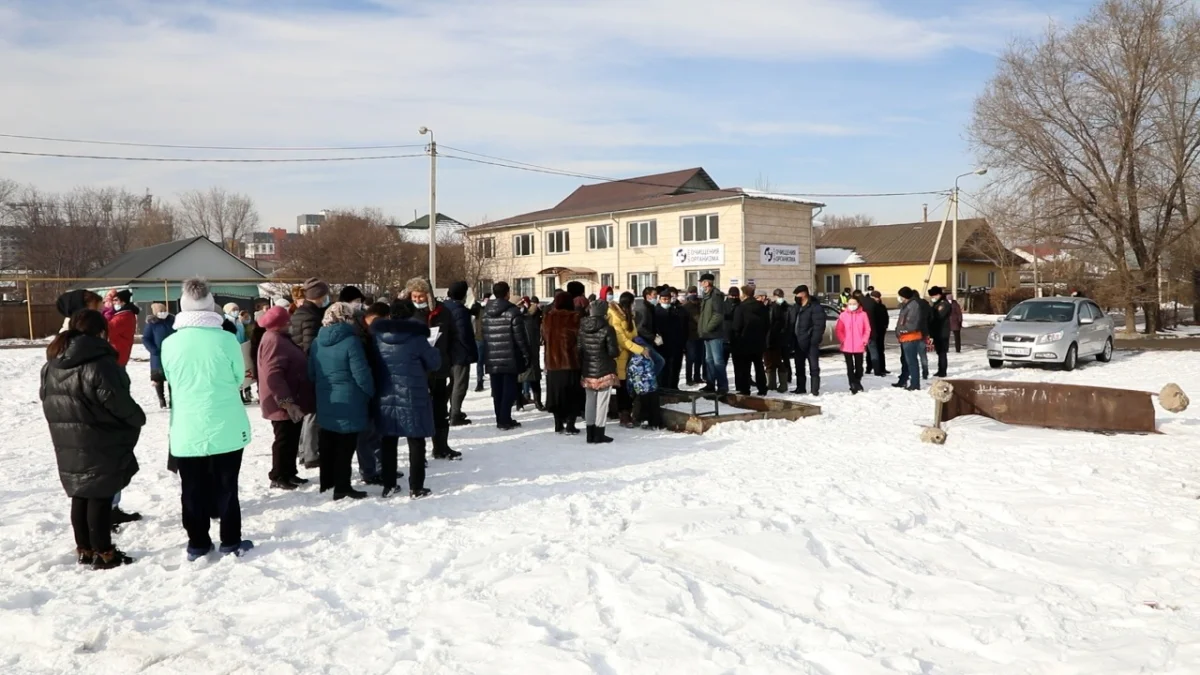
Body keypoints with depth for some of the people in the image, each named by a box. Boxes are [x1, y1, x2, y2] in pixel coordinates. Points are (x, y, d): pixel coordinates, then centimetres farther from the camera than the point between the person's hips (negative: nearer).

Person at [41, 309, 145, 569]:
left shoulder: (51, 364, 9)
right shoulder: (100, 362, -18)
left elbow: (47, 400, 15)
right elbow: (116, 401, -19)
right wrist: (139, 418, -3)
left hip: (68, 443, 8)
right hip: (101, 443, -8)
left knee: (80, 495, 16)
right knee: (100, 496, -1)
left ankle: (84, 549, 25)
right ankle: (103, 553, 5)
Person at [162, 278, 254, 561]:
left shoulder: (170, 344, -6)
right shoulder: (226, 339, -11)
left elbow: (171, 380, 9)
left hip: (187, 429, 1)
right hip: (226, 427, -1)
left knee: (193, 489, 12)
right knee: (226, 486, 11)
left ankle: (198, 543, 21)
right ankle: (231, 541, 19)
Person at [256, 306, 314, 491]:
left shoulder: (281, 338, 16)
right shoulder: (274, 341, -19)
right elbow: (273, 375, -27)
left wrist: (291, 401, 24)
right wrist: (287, 401, -29)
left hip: (291, 402, 10)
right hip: (283, 404, -10)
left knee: (292, 439, 16)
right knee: (285, 440, -2)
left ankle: (289, 474, 25)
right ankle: (278, 477, 8)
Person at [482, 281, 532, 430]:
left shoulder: (486, 312, 8)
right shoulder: (512, 311, -12)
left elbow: (484, 335, 11)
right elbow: (520, 336, -12)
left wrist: (487, 354, 17)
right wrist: (527, 354, -3)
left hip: (492, 358, 6)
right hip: (510, 358, -6)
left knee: (497, 390, 11)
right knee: (509, 389, 0)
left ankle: (500, 419, 16)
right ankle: (505, 420, -3)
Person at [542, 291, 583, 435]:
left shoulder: (547, 318, 2)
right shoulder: (574, 317, -12)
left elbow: (544, 338, 12)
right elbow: (580, 338, -8)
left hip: (553, 362, 4)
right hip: (571, 362, -4)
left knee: (557, 393, 14)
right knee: (573, 395, 5)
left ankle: (558, 425, 18)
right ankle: (570, 426, 1)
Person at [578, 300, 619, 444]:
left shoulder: (582, 328, 1)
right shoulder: (607, 329, -14)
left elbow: (579, 349, 4)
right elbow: (613, 352, -15)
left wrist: (581, 366, 13)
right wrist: (619, 350, 7)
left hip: (587, 371, 5)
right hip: (604, 372, -5)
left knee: (590, 401, 12)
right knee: (602, 402, 1)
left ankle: (590, 434, 17)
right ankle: (599, 434, 5)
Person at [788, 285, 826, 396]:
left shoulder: (815, 307, -11)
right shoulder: (795, 308, 13)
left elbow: (819, 325, -17)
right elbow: (790, 325, 16)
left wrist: (814, 340, -21)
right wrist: (791, 340, 8)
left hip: (810, 343, -8)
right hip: (798, 343, 8)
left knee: (814, 367, -3)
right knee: (799, 366, 15)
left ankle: (815, 389, 0)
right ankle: (800, 387, 24)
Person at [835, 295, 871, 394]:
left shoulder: (863, 315, 0)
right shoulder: (843, 315, -1)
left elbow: (867, 329, 3)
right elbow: (838, 330, 1)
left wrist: (864, 340, -7)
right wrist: (842, 340, -9)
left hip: (859, 346, 1)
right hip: (847, 346, -1)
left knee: (859, 366, 13)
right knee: (850, 367, 1)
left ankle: (857, 382, 31)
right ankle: (853, 385, 7)